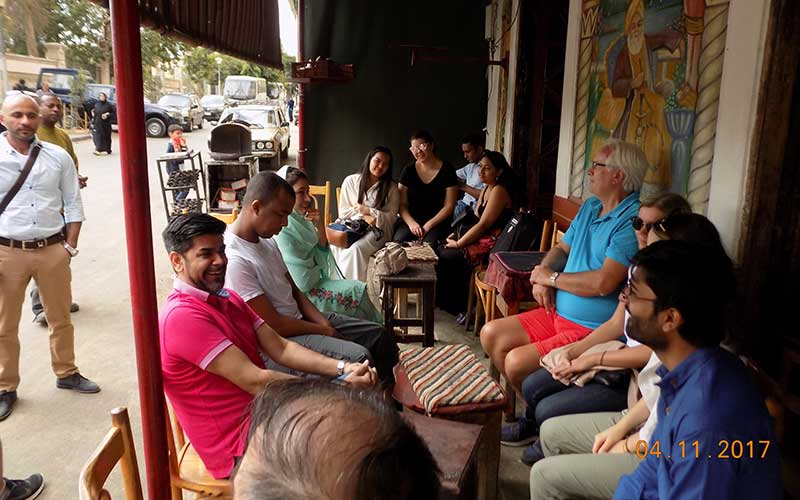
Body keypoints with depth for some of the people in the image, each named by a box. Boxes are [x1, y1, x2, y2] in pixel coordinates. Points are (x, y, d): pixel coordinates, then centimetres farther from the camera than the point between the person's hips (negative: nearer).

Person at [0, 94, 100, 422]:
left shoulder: (58, 157, 1)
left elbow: (73, 204, 7)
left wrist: (70, 246, 0)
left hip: (52, 249, 2)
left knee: (61, 318, 15)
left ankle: (66, 373, 34)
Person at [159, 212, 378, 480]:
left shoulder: (228, 298, 11)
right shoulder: (182, 316, -20)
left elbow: (280, 349, 3)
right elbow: (254, 381, -25)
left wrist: (342, 369, -13)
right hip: (240, 446, -8)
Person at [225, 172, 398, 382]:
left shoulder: (267, 240, 5)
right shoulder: (235, 260, -25)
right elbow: (275, 325, -23)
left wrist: (323, 322, -4)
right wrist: (324, 331, -11)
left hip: (300, 318, 9)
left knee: (378, 334, 7)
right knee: (358, 357, -25)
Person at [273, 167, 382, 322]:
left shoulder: (301, 220, 4)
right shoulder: (283, 230, -22)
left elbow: (322, 256, 6)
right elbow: (303, 283, -23)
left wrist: (320, 228, -9)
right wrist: (320, 271, -2)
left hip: (315, 284, 8)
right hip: (302, 297, -8)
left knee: (360, 290, 1)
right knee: (357, 292, -8)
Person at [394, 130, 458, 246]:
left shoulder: (447, 170, -1)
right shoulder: (408, 170, 7)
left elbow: (449, 206, -3)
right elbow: (402, 204, 5)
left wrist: (428, 225, -12)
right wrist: (411, 223, -13)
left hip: (437, 222, -2)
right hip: (410, 220, 2)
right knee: (398, 243, -27)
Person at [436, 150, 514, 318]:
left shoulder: (499, 191, -15)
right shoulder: (486, 189, 15)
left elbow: (483, 224, -20)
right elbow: (476, 219, 18)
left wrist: (458, 243, -15)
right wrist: (458, 236, 3)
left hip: (494, 245, -9)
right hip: (482, 239, 10)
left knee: (446, 257, -15)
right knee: (440, 251, -1)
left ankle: (458, 306, 3)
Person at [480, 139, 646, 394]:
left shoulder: (631, 220, -20)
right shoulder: (590, 207, 12)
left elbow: (603, 283, -28)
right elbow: (561, 248, 20)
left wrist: (552, 278, -11)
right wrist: (542, 278, -3)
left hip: (592, 330, -9)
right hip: (558, 313, 10)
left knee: (516, 361, -20)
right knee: (491, 334, 5)